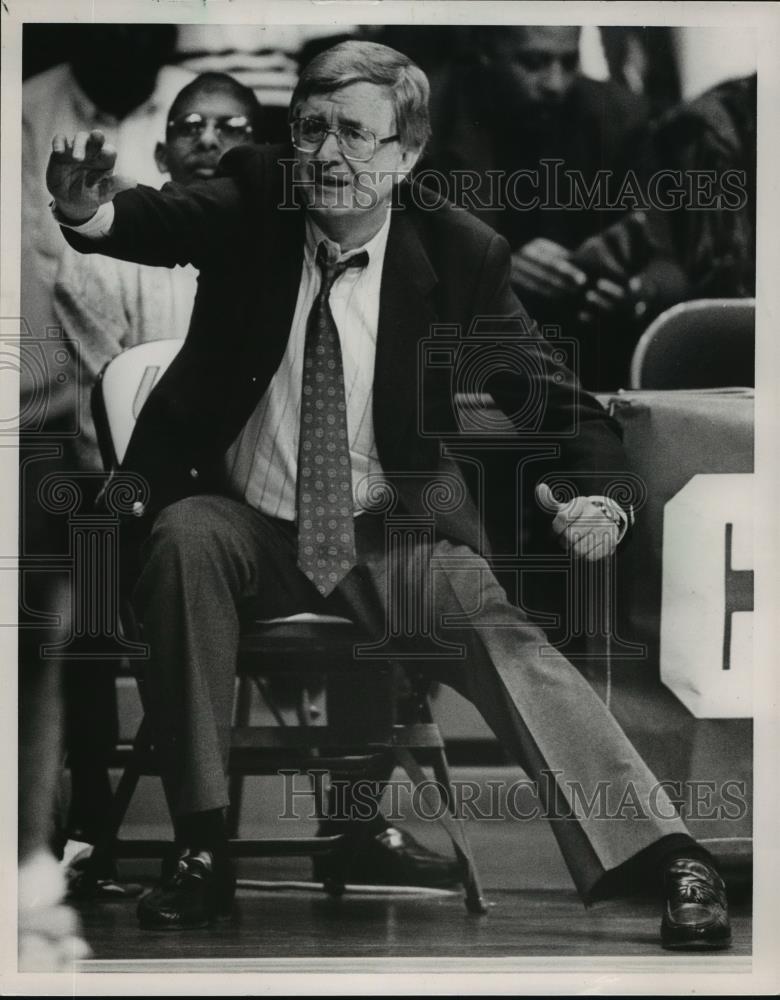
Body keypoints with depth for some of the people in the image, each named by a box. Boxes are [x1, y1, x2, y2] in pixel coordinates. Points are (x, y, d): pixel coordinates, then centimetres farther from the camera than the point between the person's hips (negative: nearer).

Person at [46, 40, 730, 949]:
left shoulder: (457, 253, -6)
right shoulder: (251, 204, -6)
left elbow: (546, 392, -6)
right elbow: (162, 221, -27)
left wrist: (600, 494, -26)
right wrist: (90, 212, -52)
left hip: (389, 537, 0)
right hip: (246, 525, 1)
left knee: (496, 628, -26)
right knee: (183, 538, -31)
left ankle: (663, 855, -29)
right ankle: (204, 847, -24)